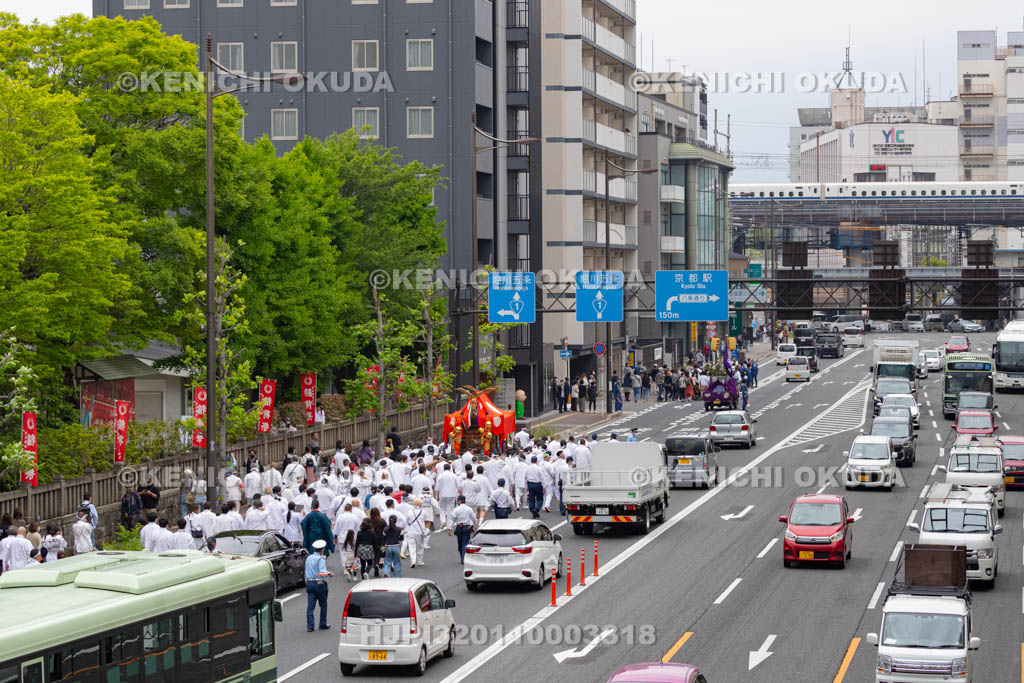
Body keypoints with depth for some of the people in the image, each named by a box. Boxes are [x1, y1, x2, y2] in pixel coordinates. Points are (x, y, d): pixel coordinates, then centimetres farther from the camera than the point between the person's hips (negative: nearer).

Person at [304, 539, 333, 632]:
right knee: (323, 604, 10)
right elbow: (322, 572, -20)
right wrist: (329, 573, -4)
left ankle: (309, 625, -6)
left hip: (309, 582, 5)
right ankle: (323, 624, 16)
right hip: (319, 583, -5)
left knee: (310, 605, 1)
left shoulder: (308, 558, 11)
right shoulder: (321, 559, -10)